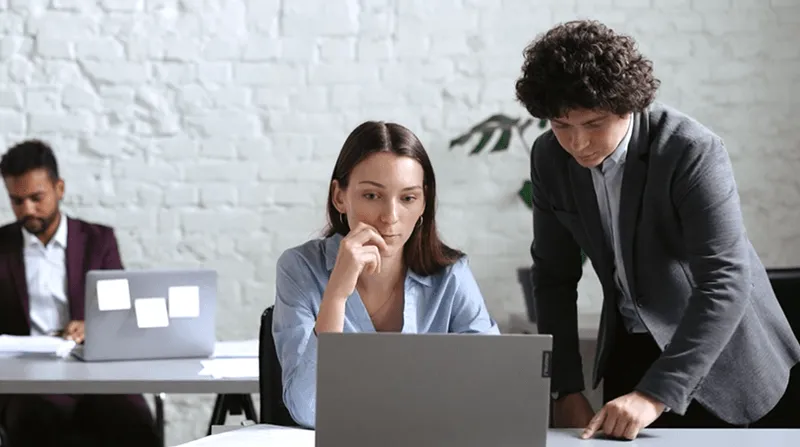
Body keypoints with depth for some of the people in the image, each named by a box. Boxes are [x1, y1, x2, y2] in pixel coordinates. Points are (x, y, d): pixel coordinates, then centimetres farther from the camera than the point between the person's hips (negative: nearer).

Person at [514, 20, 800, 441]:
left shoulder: (693, 151, -25)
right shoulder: (549, 158, -8)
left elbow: (726, 282, -30)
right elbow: (554, 275, 1)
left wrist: (655, 394, -36)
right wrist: (567, 389, -6)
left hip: (723, 354, -4)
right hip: (630, 349, 4)